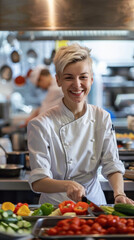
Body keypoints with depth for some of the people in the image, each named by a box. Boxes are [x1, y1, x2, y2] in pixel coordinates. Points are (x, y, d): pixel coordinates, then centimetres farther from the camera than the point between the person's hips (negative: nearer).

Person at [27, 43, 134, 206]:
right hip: (56, 206, -3)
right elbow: (37, 182, -12)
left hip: (94, 200, 3)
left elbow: (112, 165, 1)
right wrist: (67, 185, -31)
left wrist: (119, 194, -18)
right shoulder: (41, 125, -9)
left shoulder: (102, 118, 4)